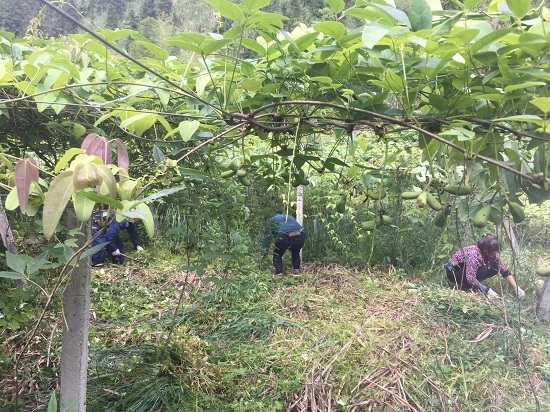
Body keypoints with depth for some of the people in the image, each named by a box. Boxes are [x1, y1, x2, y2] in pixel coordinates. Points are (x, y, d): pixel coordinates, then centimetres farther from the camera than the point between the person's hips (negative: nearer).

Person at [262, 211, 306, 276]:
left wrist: (263, 253, 22)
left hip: (285, 236, -4)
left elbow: (267, 237, 23)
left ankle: (279, 273, 6)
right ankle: (296, 270, 26)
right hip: (300, 234, 4)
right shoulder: (290, 217, 40)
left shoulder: (273, 219, 29)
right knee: (295, 252, 33)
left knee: (277, 254, 20)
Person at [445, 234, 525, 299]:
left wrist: (516, 288, -12)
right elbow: (470, 278, -38)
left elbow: (504, 270, -5)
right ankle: (463, 285, -11)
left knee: (495, 268, -12)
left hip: (465, 268, 8)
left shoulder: (493, 254, -12)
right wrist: (488, 291, -33)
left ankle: (474, 284, 2)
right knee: (483, 270, -31)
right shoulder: (474, 255, -35)